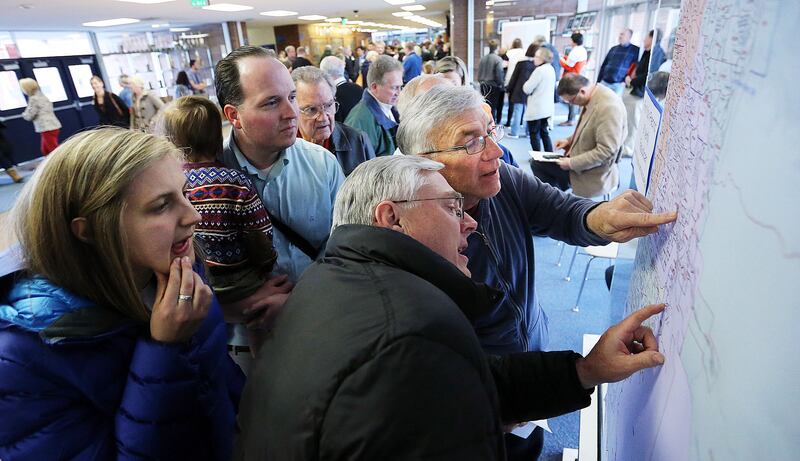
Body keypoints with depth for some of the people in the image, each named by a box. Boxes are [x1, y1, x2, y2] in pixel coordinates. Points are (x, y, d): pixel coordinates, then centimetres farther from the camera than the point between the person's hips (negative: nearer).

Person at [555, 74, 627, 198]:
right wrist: (570, 141, 3)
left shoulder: (608, 107, -29)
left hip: (593, 174, -9)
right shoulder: (592, 97, -1)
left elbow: (606, 151, -29)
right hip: (581, 159, 9)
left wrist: (572, 163, -23)